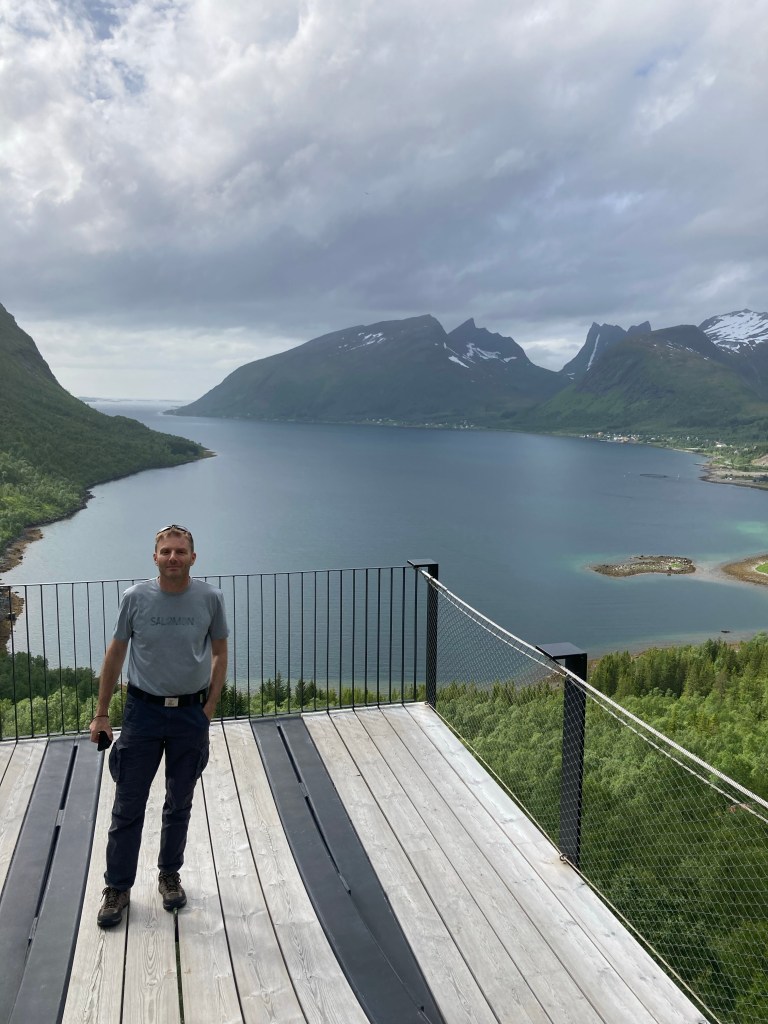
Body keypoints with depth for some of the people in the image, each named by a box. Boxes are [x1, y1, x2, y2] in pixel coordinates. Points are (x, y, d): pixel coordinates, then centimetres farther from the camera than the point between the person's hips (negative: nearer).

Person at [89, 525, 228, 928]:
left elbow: (219, 653, 4)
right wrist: (101, 714, 3)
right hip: (143, 711, 0)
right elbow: (115, 654, 1)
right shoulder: (135, 598, -9)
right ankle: (117, 887, 25)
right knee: (128, 807, 7)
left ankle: (169, 875, 36)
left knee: (179, 804, 16)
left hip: (191, 714, 1)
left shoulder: (210, 599, -8)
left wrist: (209, 707, -2)